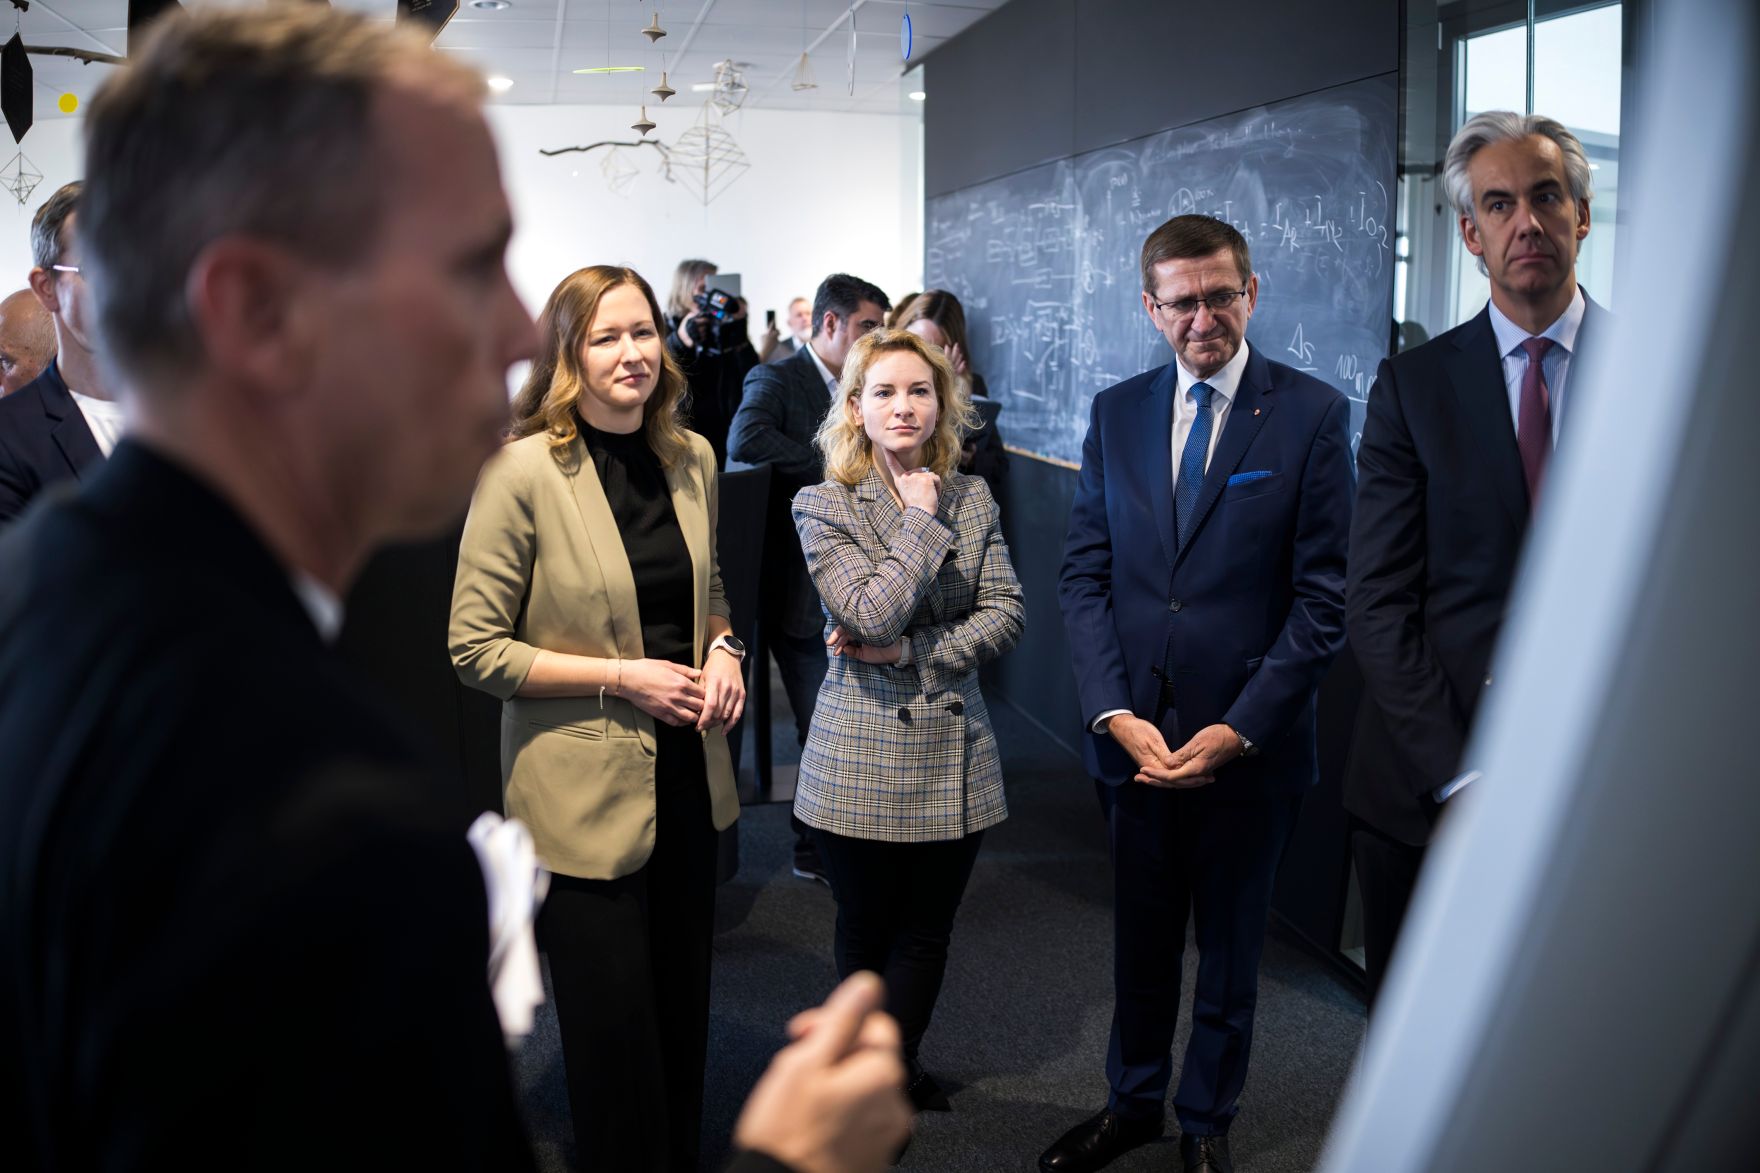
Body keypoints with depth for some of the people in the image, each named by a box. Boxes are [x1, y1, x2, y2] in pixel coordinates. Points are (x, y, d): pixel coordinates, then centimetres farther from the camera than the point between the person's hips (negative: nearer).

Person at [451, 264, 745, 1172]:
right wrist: (620, 676, -18)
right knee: (614, 1028, 6)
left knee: (684, 1005, 19)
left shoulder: (691, 457, 4)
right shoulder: (523, 471, -14)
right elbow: (475, 648, -13)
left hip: (686, 777, 6)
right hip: (585, 786, -5)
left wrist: (722, 649, -2)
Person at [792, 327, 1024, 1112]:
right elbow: (872, 613, -20)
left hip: (955, 754, 3)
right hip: (865, 760, -3)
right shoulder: (823, 506, -8)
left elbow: (1005, 614, -3)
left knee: (926, 933, 14)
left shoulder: (971, 499, 4)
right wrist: (920, 520, -14)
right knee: (866, 932, 14)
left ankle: (895, 1070, 35)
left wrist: (907, 652, -13)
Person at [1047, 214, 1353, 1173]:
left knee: (1229, 950, 16)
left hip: (1249, 745, -2)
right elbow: (1085, 574, 3)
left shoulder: (1312, 415, -7)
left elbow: (1324, 594, -9)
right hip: (1134, 734, 3)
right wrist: (1116, 713, -9)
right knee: (1140, 941, 18)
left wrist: (1237, 729, -15)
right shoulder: (1116, 413, 4)